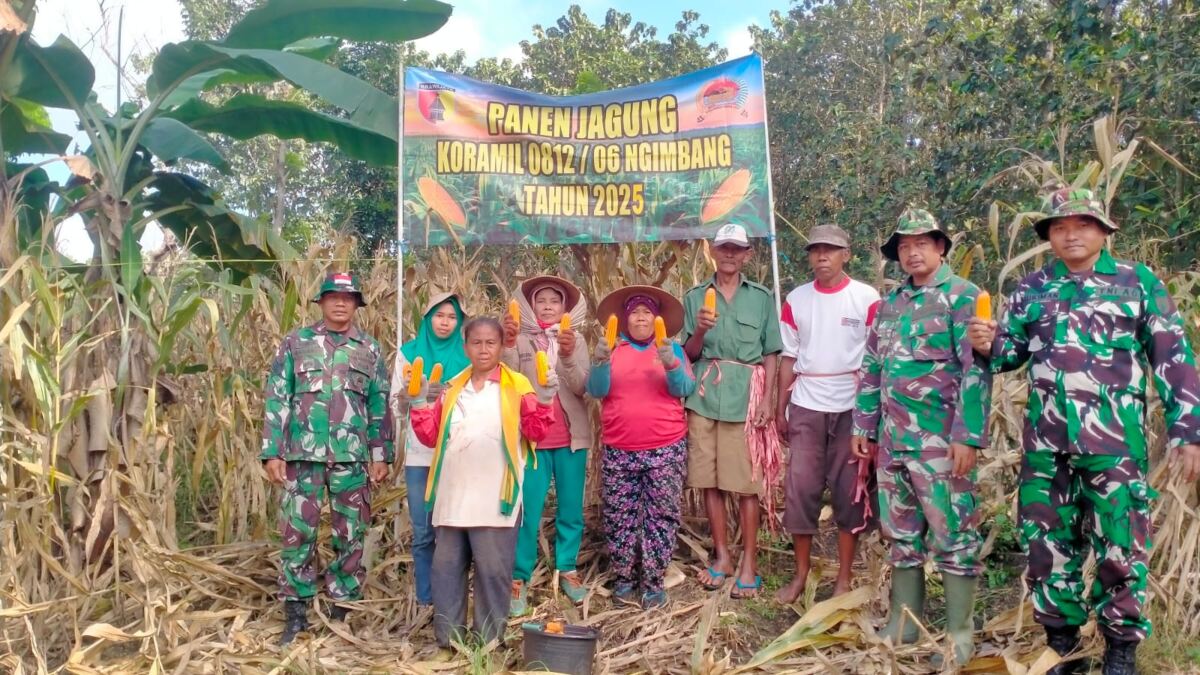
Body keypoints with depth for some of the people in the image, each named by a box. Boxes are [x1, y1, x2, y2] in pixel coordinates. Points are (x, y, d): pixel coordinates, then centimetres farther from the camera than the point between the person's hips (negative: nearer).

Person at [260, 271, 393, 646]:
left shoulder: (369, 349, 9)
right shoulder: (295, 343, 5)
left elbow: (380, 405, 10)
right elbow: (276, 399, 2)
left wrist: (381, 455, 3)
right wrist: (272, 452, -5)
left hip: (353, 457, 2)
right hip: (304, 454, -1)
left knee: (350, 536, 7)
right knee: (297, 533, 2)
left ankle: (343, 611, 19)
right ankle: (296, 611, 14)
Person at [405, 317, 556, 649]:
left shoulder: (516, 386, 1)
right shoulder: (452, 389, 14)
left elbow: (535, 432, -5)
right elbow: (431, 435, 12)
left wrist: (544, 400, -19)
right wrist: (419, 402, 1)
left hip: (493, 499, -4)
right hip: (453, 496, 5)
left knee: (492, 569, 2)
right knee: (446, 566, 10)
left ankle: (490, 640, 15)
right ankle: (447, 637, 21)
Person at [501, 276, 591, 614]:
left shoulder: (576, 340, 6)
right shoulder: (520, 340, 3)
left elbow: (580, 387, -8)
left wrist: (568, 355, -25)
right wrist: (509, 343, -24)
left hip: (570, 437, 2)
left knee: (571, 510, 9)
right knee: (528, 511, -3)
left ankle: (567, 569, 22)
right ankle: (520, 577, 4)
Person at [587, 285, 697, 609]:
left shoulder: (672, 348, 6)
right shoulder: (613, 349, 8)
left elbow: (685, 389, -5)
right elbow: (596, 391, -2)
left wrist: (671, 363, -22)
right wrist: (600, 362, -18)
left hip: (665, 447, -1)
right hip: (619, 450, 1)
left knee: (661, 515, 0)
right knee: (619, 516, 4)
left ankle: (653, 582, 8)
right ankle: (624, 578, 16)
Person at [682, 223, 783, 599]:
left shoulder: (762, 298, 6)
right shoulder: (696, 297, 9)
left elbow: (770, 354, 5)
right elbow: (689, 354, 9)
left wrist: (768, 400, -4)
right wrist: (700, 331, -12)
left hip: (745, 397, -2)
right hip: (705, 396, 2)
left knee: (747, 482, 0)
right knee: (710, 480, 6)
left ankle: (749, 562, 9)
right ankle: (721, 556, 19)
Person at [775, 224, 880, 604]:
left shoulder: (867, 299, -4)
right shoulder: (796, 299, 5)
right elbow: (789, 357, 7)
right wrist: (780, 409, 5)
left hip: (851, 408, -2)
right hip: (805, 408, 2)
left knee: (849, 491, 5)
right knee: (800, 488, 2)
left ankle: (844, 579, 18)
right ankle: (800, 574, 16)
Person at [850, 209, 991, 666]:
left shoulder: (962, 297, -6)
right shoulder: (890, 303, 14)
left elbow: (976, 370, -13)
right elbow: (871, 369, 18)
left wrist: (967, 436, -19)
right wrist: (863, 426, 14)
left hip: (940, 441, -6)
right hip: (892, 440, 7)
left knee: (953, 537, 2)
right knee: (901, 535, 14)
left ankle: (959, 634, 13)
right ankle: (903, 622, 26)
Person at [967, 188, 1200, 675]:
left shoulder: (1139, 282, 4)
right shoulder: (1032, 289, 11)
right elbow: (1011, 352, 16)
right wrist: (988, 346, -8)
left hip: (1114, 441, -3)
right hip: (1045, 442, 3)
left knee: (1120, 548, 2)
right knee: (1048, 546, 9)